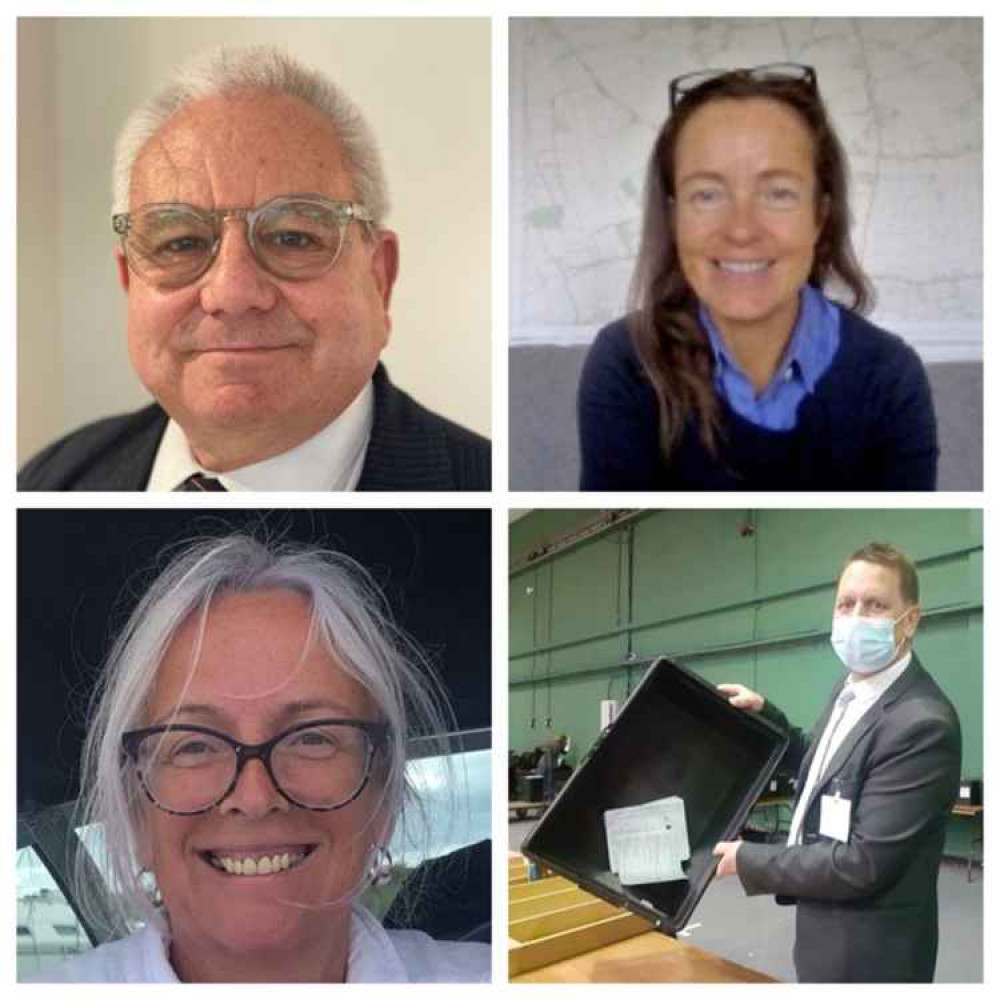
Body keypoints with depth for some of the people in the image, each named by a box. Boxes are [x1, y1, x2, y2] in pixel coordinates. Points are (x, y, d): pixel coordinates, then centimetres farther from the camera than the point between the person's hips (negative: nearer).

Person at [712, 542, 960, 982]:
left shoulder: (921, 723, -26)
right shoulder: (851, 689, 4)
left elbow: (864, 863, -27)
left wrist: (749, 861, -17)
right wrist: (765, 714, 10)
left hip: (867, 953, -9)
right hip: (829, 934, 9)